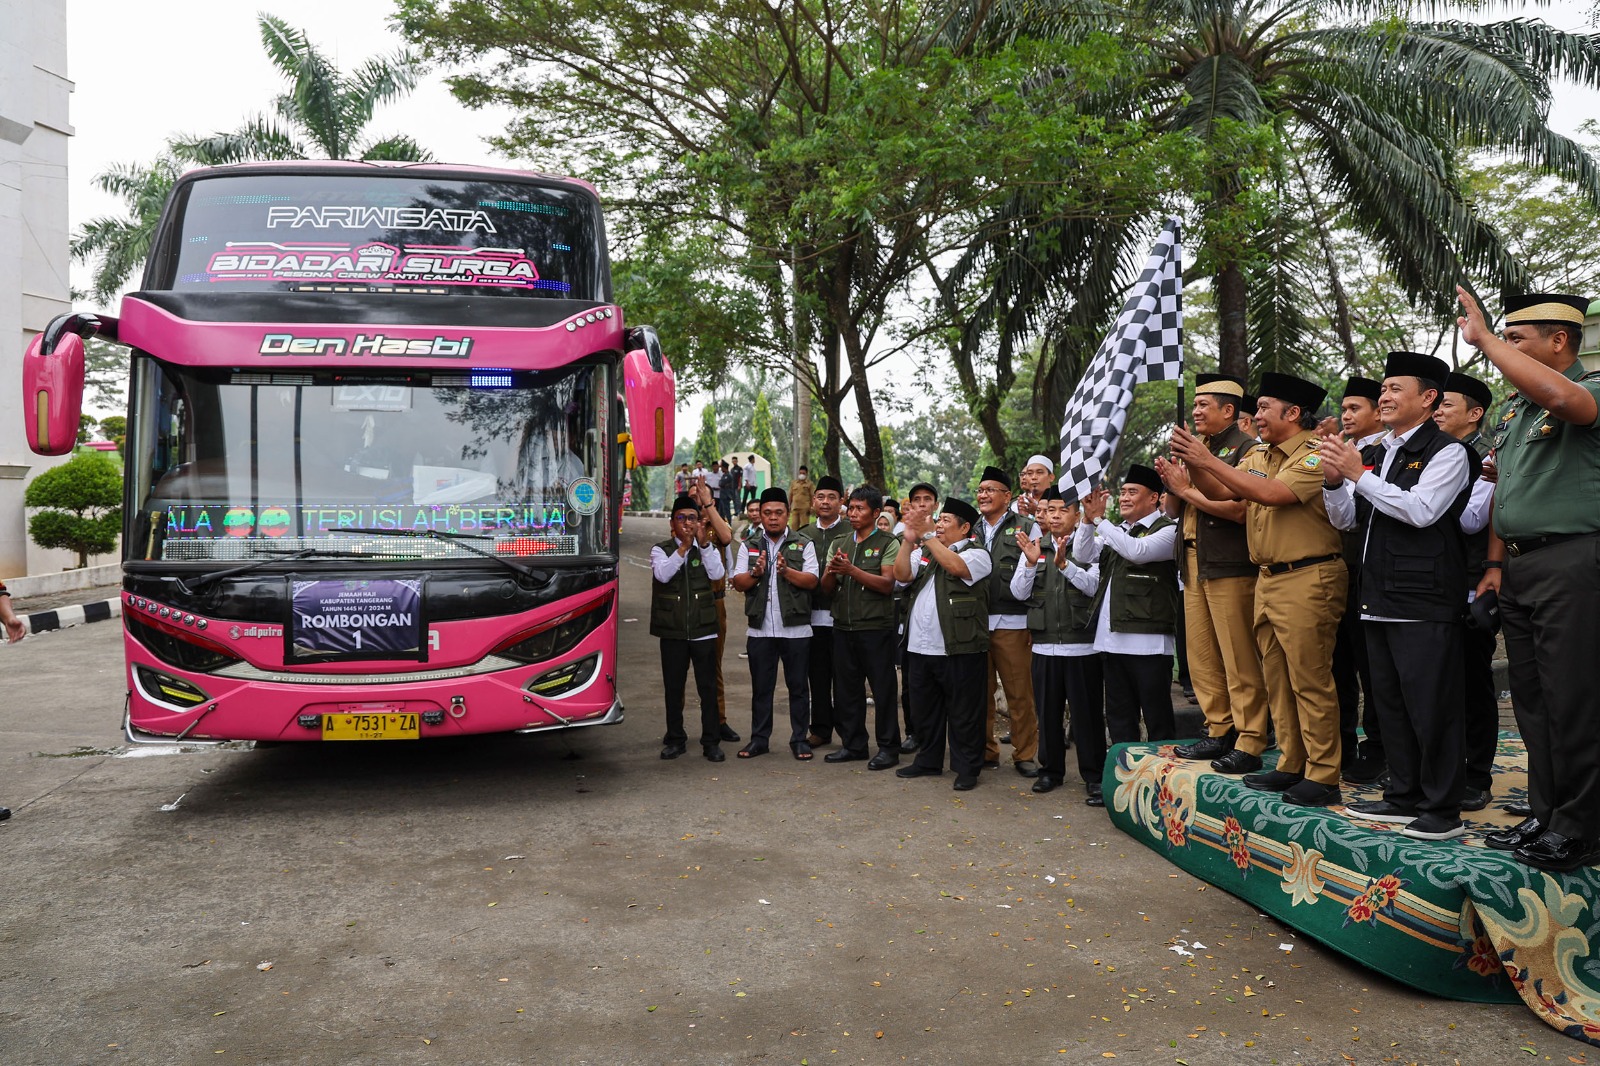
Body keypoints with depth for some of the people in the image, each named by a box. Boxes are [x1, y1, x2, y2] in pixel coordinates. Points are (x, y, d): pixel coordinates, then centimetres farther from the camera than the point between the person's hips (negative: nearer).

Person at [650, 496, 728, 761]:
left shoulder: (708, 549, 8)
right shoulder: (661, 550, 4)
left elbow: (717, 574, -11)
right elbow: (663, 575, -16)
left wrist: (704, 543, -19)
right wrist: (684, 545, -21)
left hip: (703, 630, 0)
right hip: (672, 632, 0)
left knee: (708, 688, 1)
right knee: (673, 689, 7)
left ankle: (711, 741, 9)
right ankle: (675, 740, 19)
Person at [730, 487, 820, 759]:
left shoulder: (803, 545, 4)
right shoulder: (749, 547, 11)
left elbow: (812, 581, -8)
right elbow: (738, 583, 3)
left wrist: (786, 570, -21)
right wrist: (755, 573, -15)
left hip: (795, 629, -2)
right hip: (760, 629, 2)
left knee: (798, 686, 5)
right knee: (761, 687, 9)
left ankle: (799, 739, 14)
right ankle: (759, 739, 18)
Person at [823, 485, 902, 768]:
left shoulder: (887, 543, -2)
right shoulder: (839, 544, 15)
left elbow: (887, 584, -13)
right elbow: (826, 588, 11)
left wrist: (851, 569, -20)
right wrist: (831, 571, -12)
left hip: (877, 628, -5)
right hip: (843, 626, 6)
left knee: (883, 689, 0)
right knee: (846, 688, 10)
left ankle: (888, 747, 9)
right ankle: (853, 744, 22)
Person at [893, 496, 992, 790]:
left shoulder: (976, 553, -3)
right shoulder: (923, 553, 14)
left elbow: (956, 567, -23)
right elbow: (902, 575, -1)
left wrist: (926, 535, -21)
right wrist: (909, 539, -11)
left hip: (959, 649, -6)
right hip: (920, 647, 6)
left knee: (963, 713, 2)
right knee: (923, 710, 16)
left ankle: (967, 769, 13)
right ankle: (928, 761, 30)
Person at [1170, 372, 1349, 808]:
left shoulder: (1316, 454, -11)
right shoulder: (1257, 456, 14)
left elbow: (1271, 493, -24)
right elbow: (1218, 493, 9)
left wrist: (1208, 460, -23)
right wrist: (1191, 462, -8)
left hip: (1308, 579, -8)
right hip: (1267, 579, 8)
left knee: (1310, 681, -5)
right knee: (1277, 679, 12)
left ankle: (1322, 777, 3)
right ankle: (1291, 765, 22)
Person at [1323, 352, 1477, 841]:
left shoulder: (1447, 451, -6)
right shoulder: (1377, 455, 16)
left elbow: (1421, 510, -20)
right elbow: (1343, 518, 17)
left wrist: (1358, 474, -17)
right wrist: (1336, 480, -2)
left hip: (1424, 599, -8)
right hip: (1379, 598, 8)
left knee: (1430, 706, -4)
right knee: (1389, 702, 14)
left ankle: (1442, 810, 6)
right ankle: (1404, 796, 25)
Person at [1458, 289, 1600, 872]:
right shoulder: (1512, 408, 18)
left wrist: (1483, 338, -25)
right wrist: (1495, 564, 14)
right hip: (1520, 569, 8)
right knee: (1531, 699, 12)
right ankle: (1546, 817, 21)